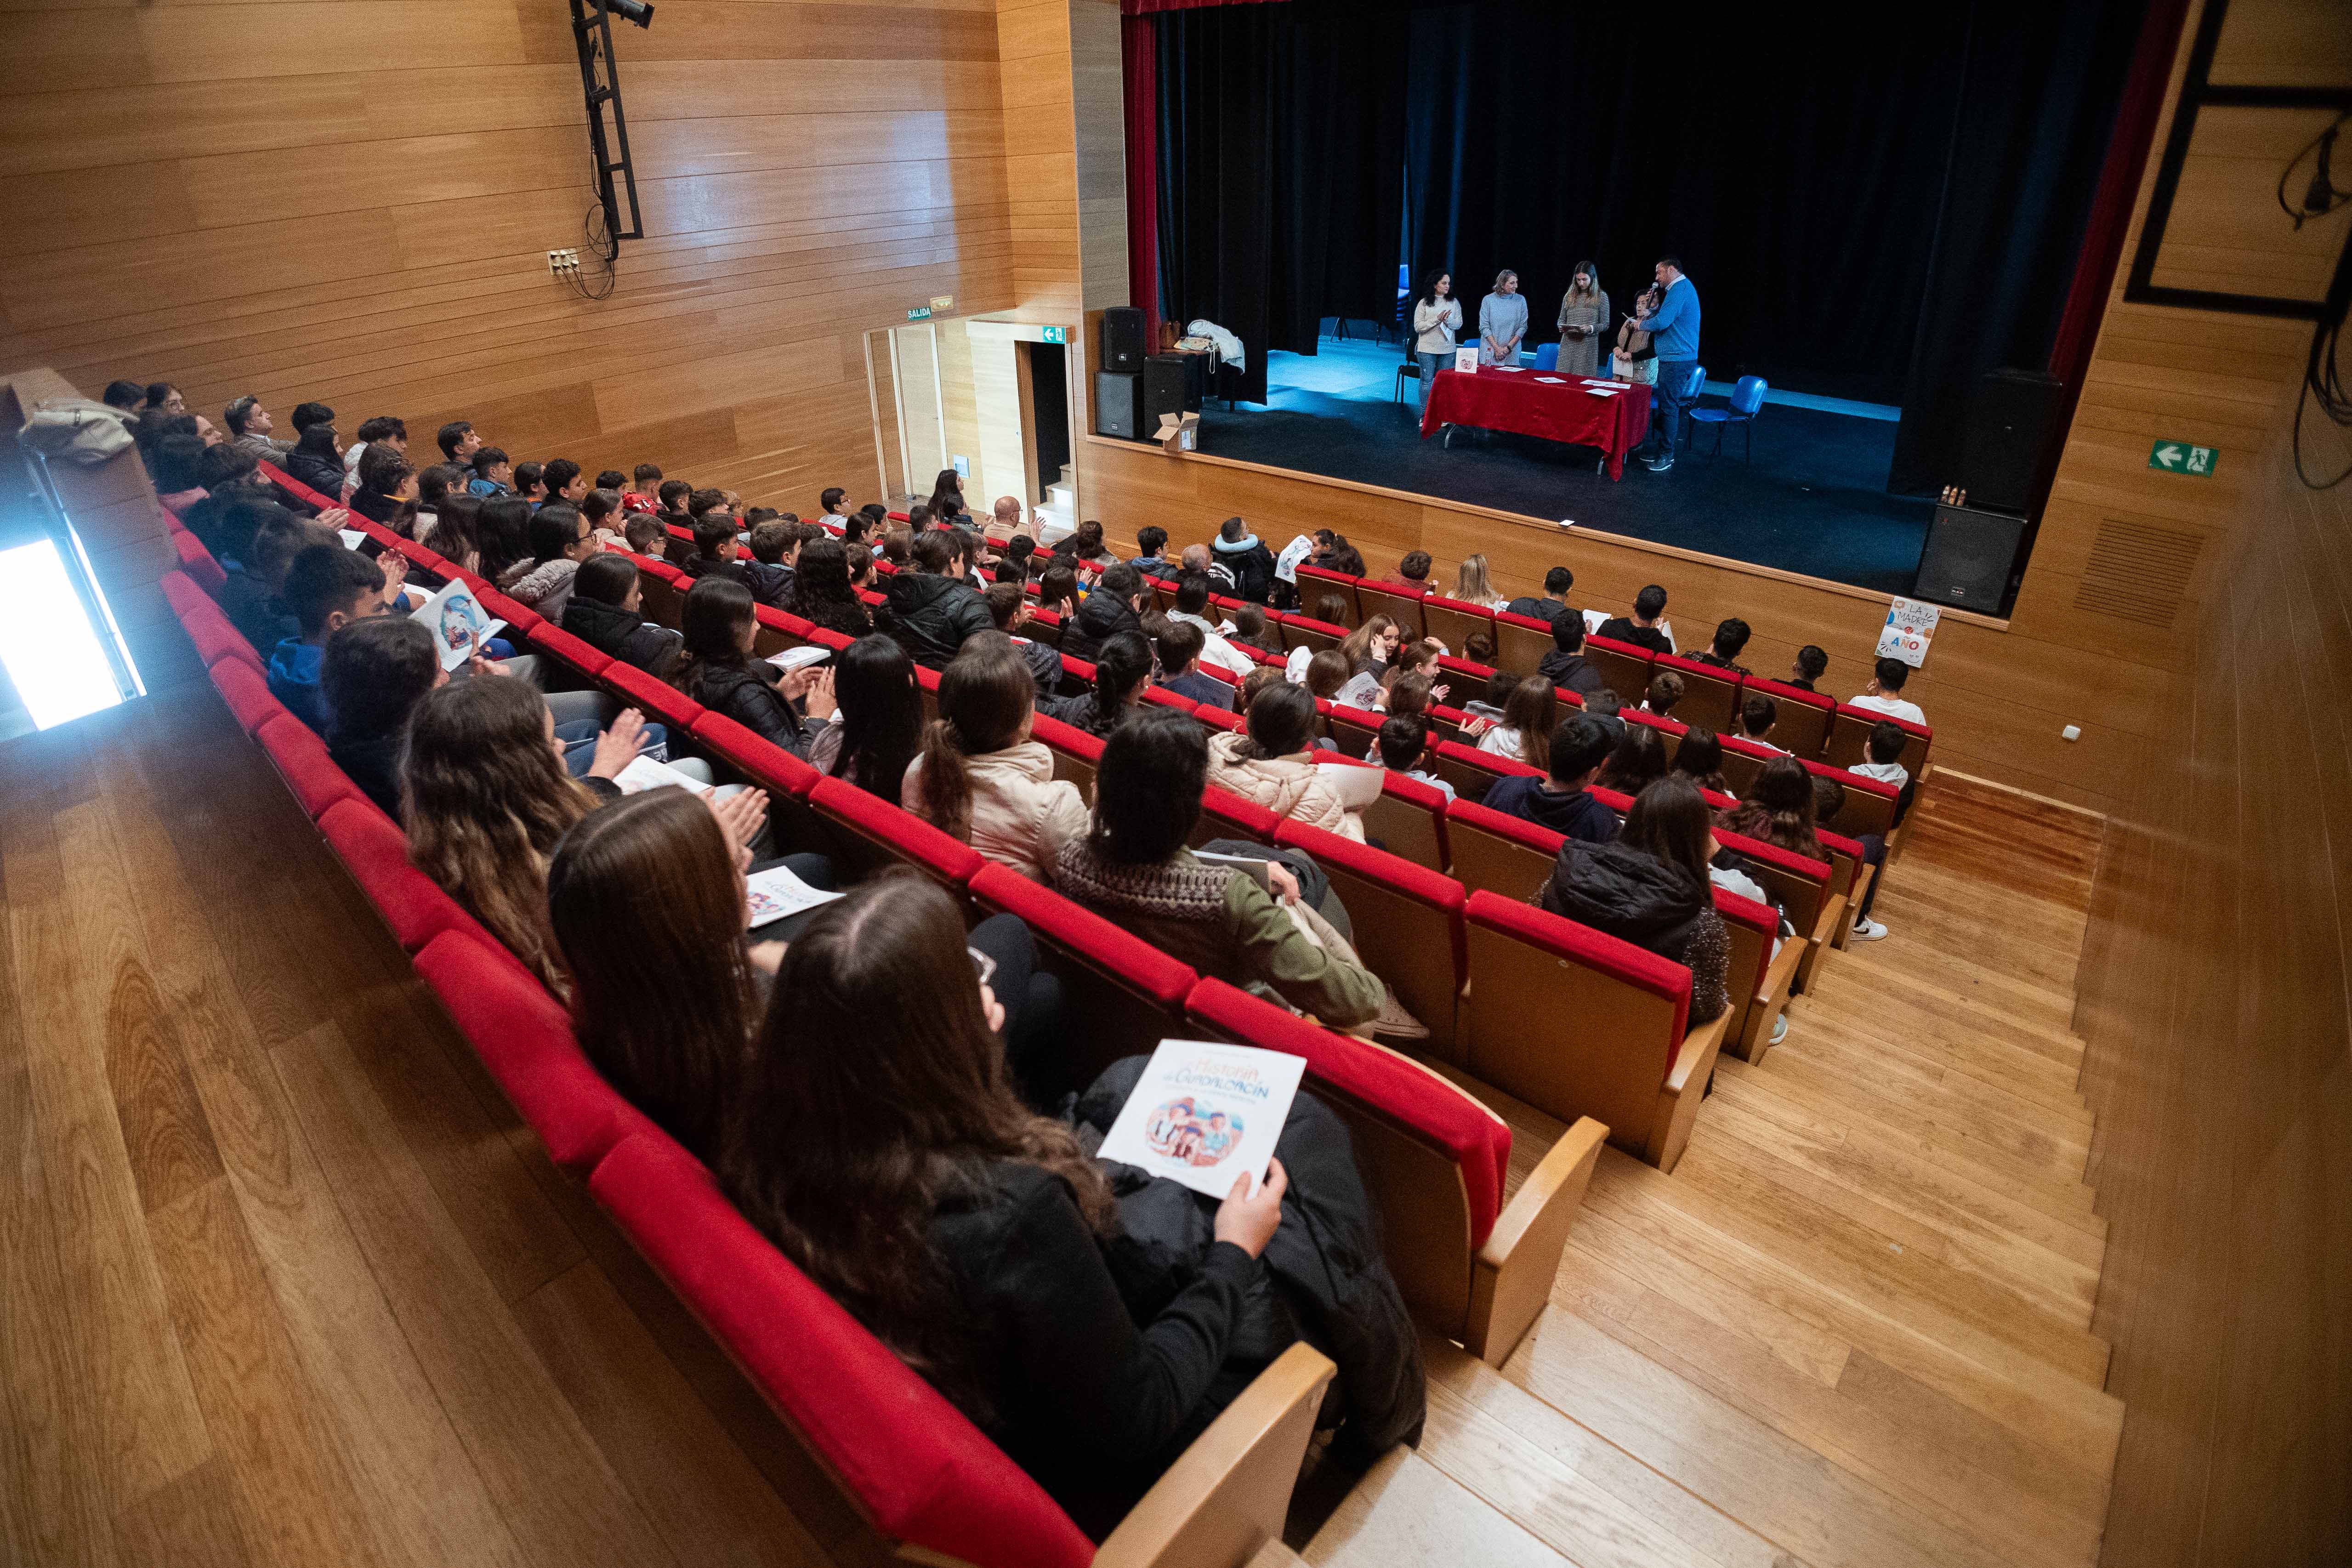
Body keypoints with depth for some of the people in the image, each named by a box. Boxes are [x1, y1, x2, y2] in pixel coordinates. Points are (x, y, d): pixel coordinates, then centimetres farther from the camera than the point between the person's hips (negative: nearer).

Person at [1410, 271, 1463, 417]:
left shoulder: (1454, 303, 7)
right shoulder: (1424, 303, -1)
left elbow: (1459, 324, 4)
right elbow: (1418, 326, -6)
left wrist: (1448, 320, -17)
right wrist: (1437, 319, -16)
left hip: (1447, 350, 2)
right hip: (1427, 349, -2)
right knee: (1427, 381, 1)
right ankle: (1424, 415, 7)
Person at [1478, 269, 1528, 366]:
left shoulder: (1521, 300, 2)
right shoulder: (1488, 300, -2)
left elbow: (1523, 327, 1)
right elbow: (1484, 327, -5)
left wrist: (1509, 347, -9)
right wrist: (1497, 348, -12)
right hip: (1490, 353, -1)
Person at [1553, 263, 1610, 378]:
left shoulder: (1601, 297, 1)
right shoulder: (1569, 296, 10)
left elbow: (1605, 325, 2)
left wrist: (1591, 328, -16)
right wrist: (1562, 327, -4)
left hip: (1588, 348, -3)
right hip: (1568, 347, 3)